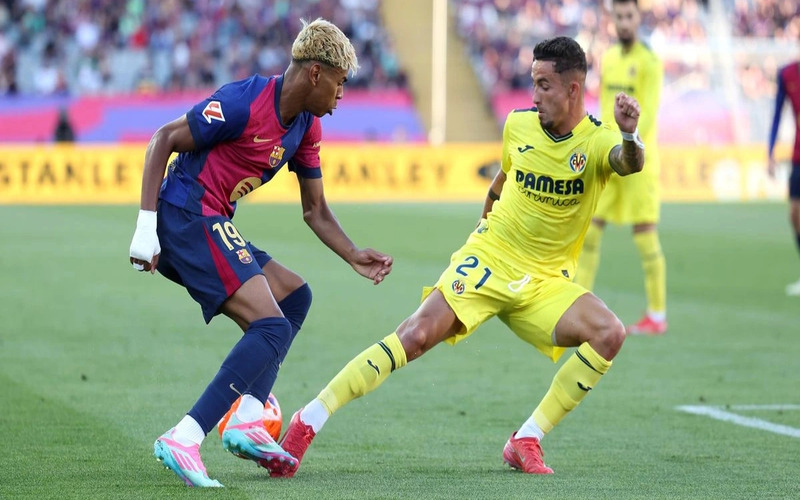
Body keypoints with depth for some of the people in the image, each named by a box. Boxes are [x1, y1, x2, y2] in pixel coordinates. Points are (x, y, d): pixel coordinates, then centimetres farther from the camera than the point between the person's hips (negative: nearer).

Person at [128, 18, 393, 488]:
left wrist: (353, 255, 4)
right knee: (271, 326, -17)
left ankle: (247, 422, 4)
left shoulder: (307, 126, 11)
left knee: (295, 295, 16)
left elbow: (315, 210, 19)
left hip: (213, 228, 10)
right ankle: (184, 439, -25)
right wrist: (147, 225, -20)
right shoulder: (245, 101, -16)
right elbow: (165, 140, -15)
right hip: (188, 217, -10)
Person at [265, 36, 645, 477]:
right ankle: (308, 421, -19)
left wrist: (629, 135, -56)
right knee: (419, 333, -23)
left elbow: (629, 163, -34)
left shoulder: (596, 141, -10)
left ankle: (526, 441, -15)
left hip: (545, 282, 0)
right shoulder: (518, 125, -1)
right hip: (487, 258, 0)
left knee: (609, 333, -24)